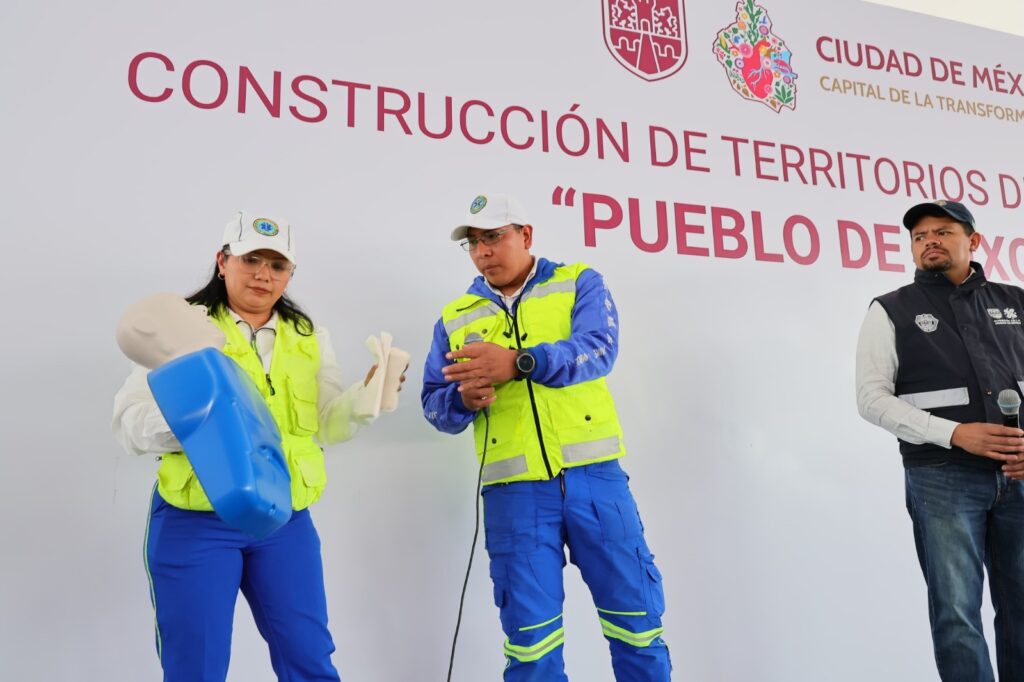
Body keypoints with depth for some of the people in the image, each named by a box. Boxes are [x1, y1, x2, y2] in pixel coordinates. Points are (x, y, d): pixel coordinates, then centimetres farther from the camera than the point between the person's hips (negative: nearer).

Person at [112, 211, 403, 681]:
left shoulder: (309, 337, 9)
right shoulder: (183, 330, -2)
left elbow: (327, 424, 7)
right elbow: (130, 422, -6)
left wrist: (367, 394, -13)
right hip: (195, 522, -3)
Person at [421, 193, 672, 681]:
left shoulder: (578, 283, 6)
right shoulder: (455, 317, 12)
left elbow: (598, 349, -12)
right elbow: (434, 404, 11)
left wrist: (519, 362, -26)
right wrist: (464, 398, -12)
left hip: (592, 474, -1)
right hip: (514, 489, 2)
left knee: (635, 614, 9)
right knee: (529, 632, 8)